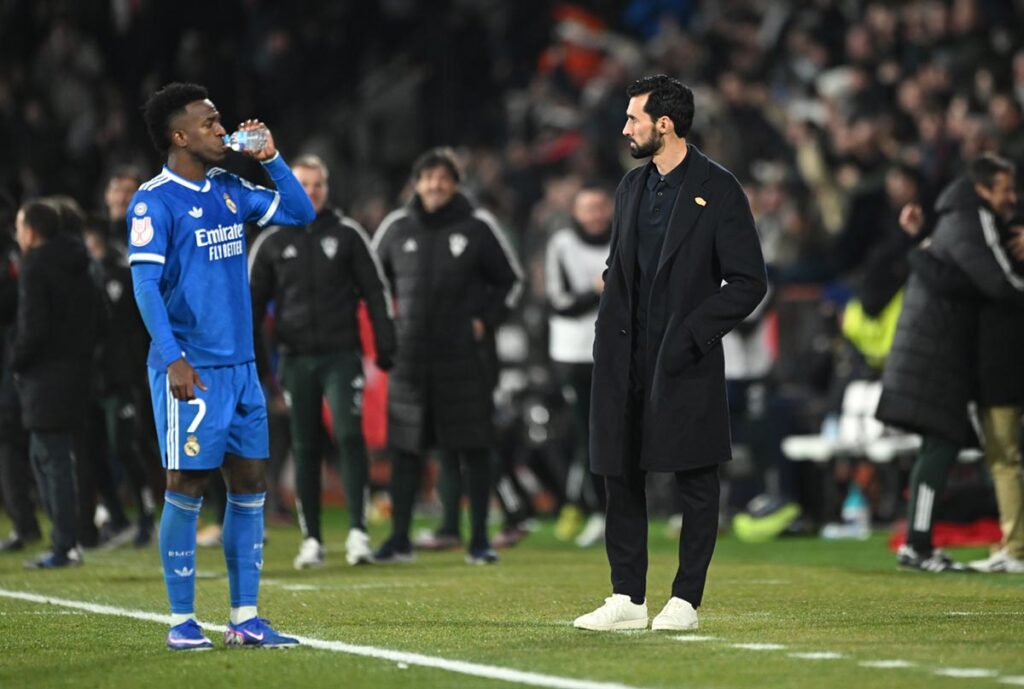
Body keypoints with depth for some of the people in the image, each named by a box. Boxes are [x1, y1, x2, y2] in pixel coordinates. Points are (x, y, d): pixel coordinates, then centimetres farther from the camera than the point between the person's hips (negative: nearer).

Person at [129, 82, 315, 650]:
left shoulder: (229, 191, 12)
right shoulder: (155, 200, -9)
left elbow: (300, 213, 21)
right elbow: (145, 285, -14)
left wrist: (269, 159, 8)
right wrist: (172, 358, -22)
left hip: (240, 365, 7)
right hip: (192, 369, -7)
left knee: (249, 484, 6)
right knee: (187, 487, -4)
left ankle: (245, 618, 11)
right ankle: (181, 620, 3)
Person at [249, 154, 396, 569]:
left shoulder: (347, 234, 4)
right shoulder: (271, 242, 7)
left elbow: (377, 291, 5)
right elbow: (251, 301, 11)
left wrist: (386, 347, -1)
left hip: (341, 356, -2)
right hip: (295, 359, 2)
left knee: (350, 437, -14)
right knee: (304, 449, 5)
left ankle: (357, 532, -14)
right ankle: (311, 539, 10)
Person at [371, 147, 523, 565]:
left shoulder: (477, 226, 0)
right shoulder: (396, 228, 6)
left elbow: (510, 280, 10)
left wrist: (486, 321, 0)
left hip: (465, 356, -2)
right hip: (410, 355, 2)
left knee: (474, 448, 0)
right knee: (405, 449, 2)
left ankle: (480, 540, 5)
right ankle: (399, 539, 8)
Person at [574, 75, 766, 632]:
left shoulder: (718, 189, -6)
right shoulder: (632, 185, 13)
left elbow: (748, 283, -8)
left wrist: (692, 333, -14)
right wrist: (611, 318, 7)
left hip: (685, 362, -6)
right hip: (626, 360, 6)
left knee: (695, 483, 1)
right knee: (620, 477, 6)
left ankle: (685, 600, 7)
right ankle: (627, 598, 12)